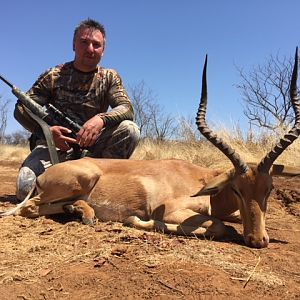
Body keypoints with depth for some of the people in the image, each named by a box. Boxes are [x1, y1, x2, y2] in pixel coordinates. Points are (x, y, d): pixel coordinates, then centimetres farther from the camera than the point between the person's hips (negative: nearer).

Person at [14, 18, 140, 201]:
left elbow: (127, 108, -8)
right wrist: (47, 129, -19)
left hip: (91, 146, 2)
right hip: (54, 143, -1)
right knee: (26, 188, -26)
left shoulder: (110, 77, 6)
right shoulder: (54, 75, 2)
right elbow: (21, 109, 2)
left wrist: (101, 119, -31)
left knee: (130, 129, -23)